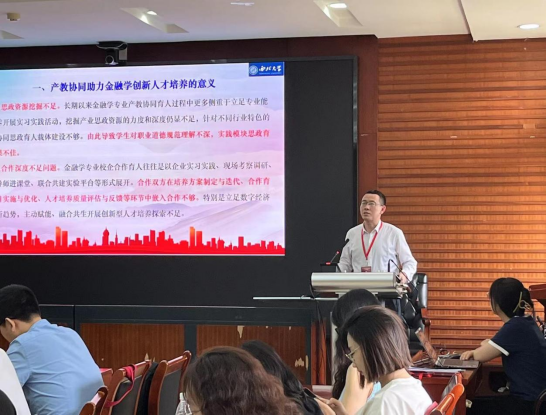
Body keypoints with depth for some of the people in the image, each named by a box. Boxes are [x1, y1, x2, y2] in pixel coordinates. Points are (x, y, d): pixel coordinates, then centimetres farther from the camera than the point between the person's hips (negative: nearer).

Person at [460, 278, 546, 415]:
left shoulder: (516, 327, -22)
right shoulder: (525, 322, 9)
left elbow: (481, 356, -14)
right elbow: (491, 350, 19)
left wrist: (485, 345, 9)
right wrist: (475, 352, -1)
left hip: (530, 404, -9)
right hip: (532, 397, 9)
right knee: (478, 403, 17)